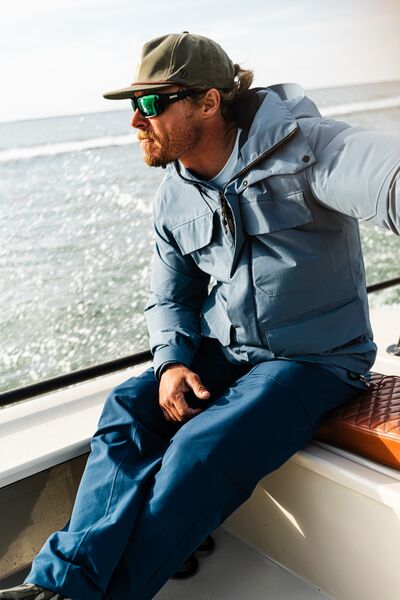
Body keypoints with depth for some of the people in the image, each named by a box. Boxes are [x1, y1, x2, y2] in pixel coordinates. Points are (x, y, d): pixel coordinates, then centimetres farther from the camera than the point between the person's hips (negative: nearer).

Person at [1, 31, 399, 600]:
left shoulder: (302, 147, -15)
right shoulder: (175, 196, 6)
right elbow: (169, 297, 14)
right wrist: (172, 361, -7)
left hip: (315, 360, -6)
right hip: (221, 354, 6)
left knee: (205, 448, -26)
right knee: (129, 405, -18)